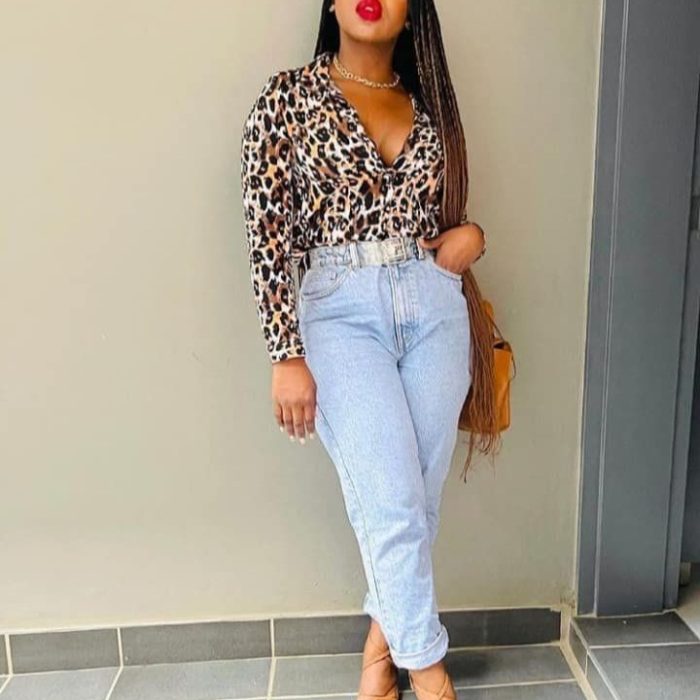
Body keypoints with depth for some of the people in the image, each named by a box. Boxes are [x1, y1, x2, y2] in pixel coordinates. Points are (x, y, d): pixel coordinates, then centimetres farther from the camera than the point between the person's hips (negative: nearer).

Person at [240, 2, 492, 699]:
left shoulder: (427, 103, 14)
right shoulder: (287, 95, 2)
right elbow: (268, 236, -5)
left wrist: (472, 234, 0)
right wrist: (287, 355, -10)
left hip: (435, 306, 5)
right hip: (341, 309, -4)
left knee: (418, 497, 8)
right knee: (392, 504, -6)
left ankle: (381, 641, 33)